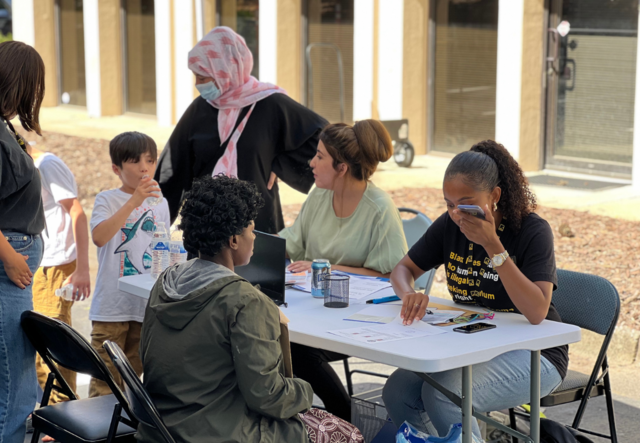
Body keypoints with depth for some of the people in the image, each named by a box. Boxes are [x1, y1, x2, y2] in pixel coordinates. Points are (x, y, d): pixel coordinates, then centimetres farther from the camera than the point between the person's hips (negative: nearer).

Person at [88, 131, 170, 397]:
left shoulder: (159, 203, 10)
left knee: (134, 373, 12)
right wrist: (134, 201, -27)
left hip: (148, 305, 4)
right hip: (112, 305, -4)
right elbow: (98, 236, -23)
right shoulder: (107, 200, -4)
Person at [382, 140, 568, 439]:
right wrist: (409, 295, -16)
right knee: (397, 391, -18)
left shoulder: (532, 231, -17)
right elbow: (404, 269, 10)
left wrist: (492, 245, -33)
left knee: (442, 394, -29)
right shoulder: (449, 226, 0)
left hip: (533, 355, -6)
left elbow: (536, 313, -28)